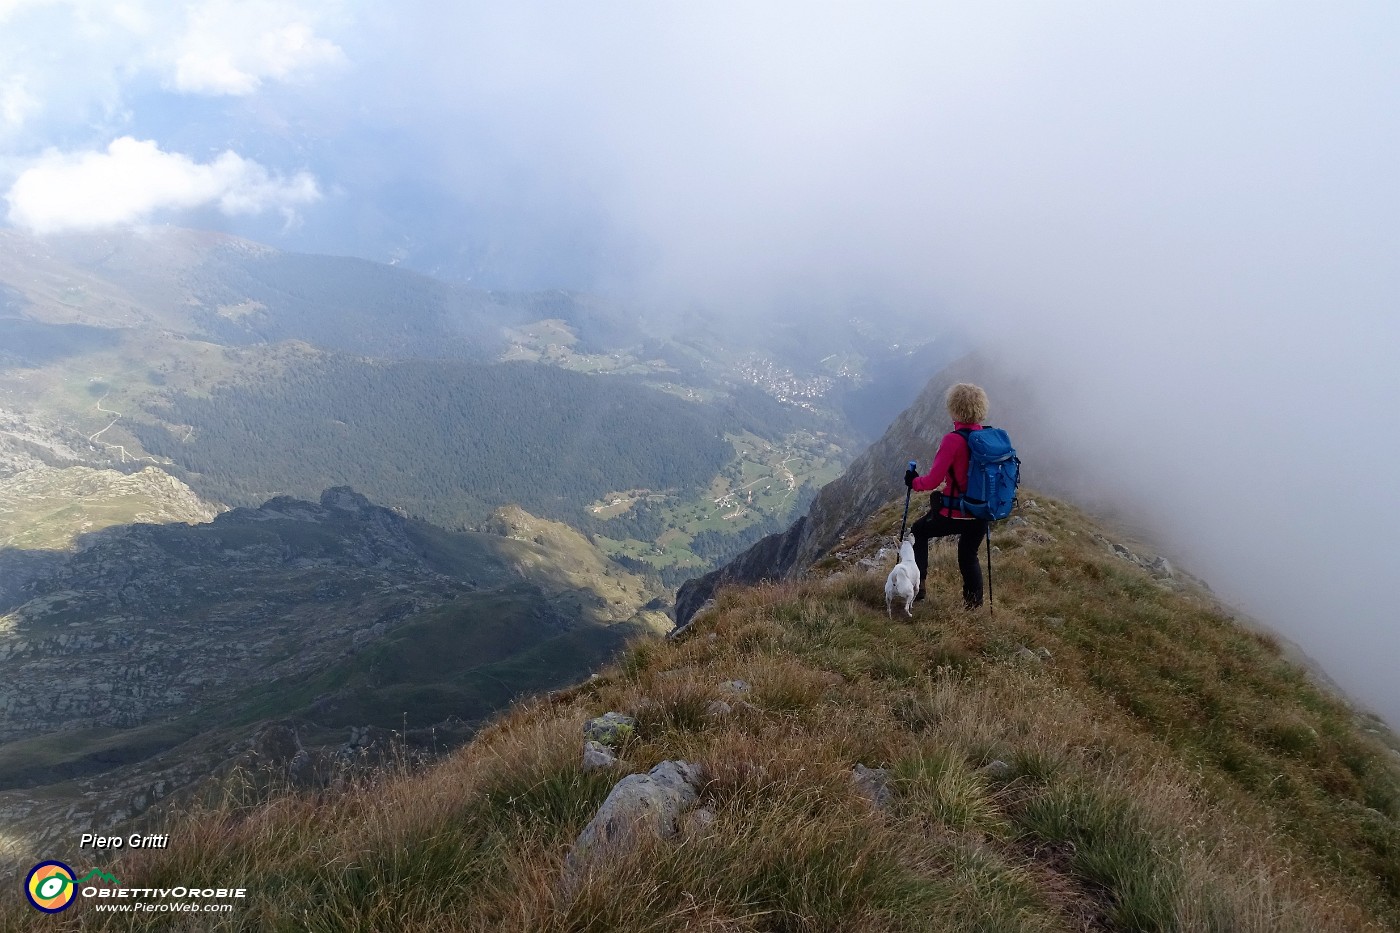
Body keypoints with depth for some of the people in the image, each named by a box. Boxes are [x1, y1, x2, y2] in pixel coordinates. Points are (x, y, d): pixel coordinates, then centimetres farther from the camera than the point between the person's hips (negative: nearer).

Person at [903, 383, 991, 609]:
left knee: (918, 531, 21)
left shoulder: (953, 440, -22)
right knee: (969, 555, 26)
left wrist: (913, 482, 0)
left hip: (956, 514, -5)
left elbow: (932, 480, -20)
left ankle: (917, 585, 18)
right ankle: (974, 603, 33)